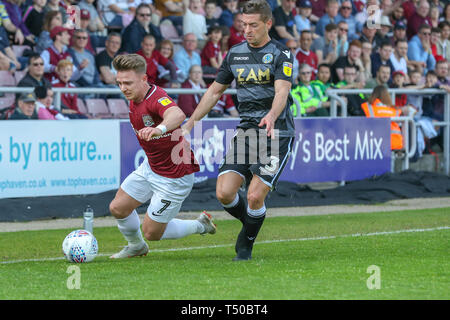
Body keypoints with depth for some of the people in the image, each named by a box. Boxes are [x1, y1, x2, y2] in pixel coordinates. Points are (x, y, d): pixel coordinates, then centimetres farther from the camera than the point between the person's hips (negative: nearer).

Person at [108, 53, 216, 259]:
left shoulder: (157, 99, -31)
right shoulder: (135, 99, -2)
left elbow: (177, 115, -55)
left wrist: (159, 129, -75)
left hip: (175, 177, -9)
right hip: (150, 168, 9)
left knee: (151, 232, -2)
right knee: (117, 208, 9)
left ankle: (200, 226, 22)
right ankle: (136, 247, 38)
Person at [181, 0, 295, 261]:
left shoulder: (281, 54, -6)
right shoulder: (235, 54, 11)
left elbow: (282, 92, -22)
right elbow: (215, 91, 21)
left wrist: (271, 117, -42)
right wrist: (190, 123, 18)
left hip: (277, 134, -5)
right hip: (246, 131, 5)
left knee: (255, 196, -15)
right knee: (224, 193, -10)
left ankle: (246, 245, 11)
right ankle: (250, 224, 21)